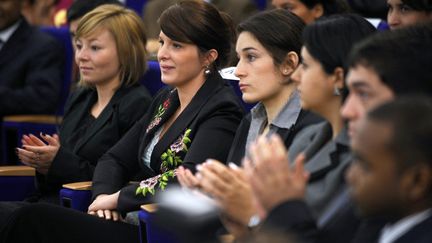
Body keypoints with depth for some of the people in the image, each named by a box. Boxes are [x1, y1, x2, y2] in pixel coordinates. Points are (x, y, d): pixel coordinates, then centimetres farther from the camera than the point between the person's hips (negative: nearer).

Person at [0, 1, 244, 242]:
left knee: (33, 220, -20)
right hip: (136, 221, 8)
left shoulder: (221, 110, -10)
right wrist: (104, 196, -4)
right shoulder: (166, 100, 17)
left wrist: (116, 198, -12)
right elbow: (115, 159, 19)